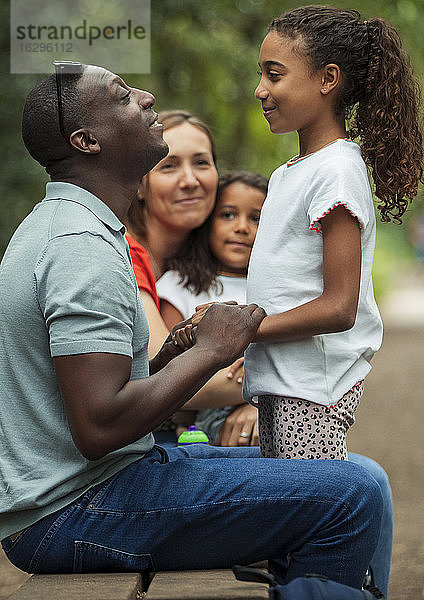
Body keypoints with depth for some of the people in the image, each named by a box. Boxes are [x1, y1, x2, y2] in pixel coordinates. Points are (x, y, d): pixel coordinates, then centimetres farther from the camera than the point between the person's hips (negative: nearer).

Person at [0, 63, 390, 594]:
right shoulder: (84, 247, -19)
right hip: (72, 514, -11)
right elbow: (99, 427, -28)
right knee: (350, 495, -16)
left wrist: (168, 358, 5)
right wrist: (208, 352, -15)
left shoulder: (53, 225, 15)